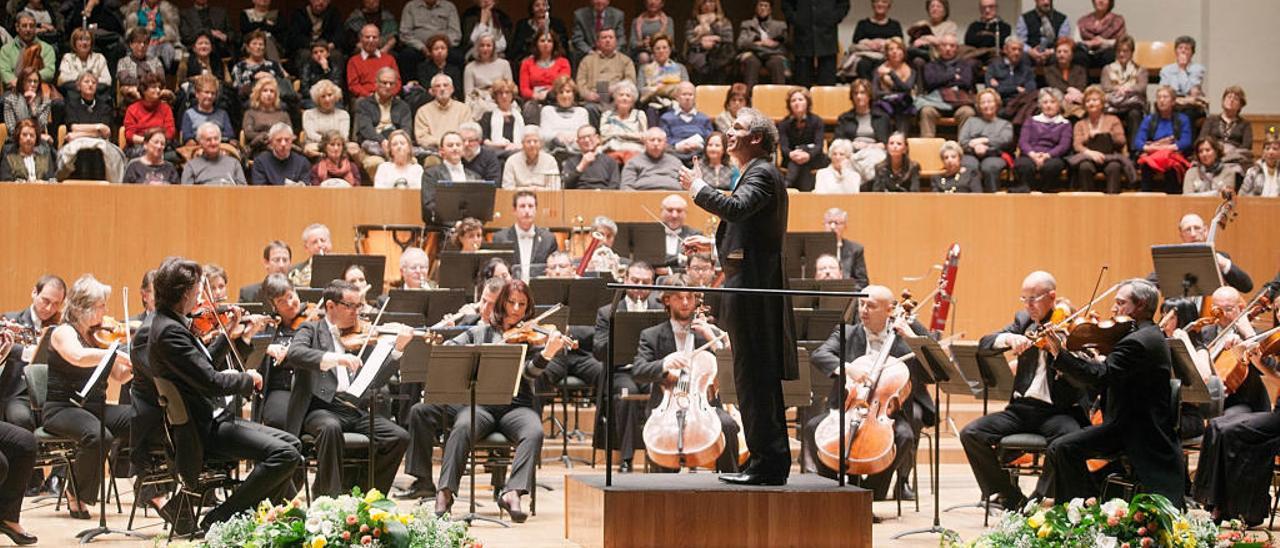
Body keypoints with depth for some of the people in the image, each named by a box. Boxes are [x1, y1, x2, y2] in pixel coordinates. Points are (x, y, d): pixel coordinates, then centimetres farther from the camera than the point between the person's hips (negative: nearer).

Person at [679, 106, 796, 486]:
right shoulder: (759, 173, 21)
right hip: (754, 289, 11)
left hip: (753, 289, -11)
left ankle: (767, 464, -9)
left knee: (755, 378, -10)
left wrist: (697, 187, -15)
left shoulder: (762, 174, -10)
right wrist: (714, 245, 23)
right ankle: (770, 462, 17)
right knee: (760, 379, 12)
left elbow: (736, 208, -29)